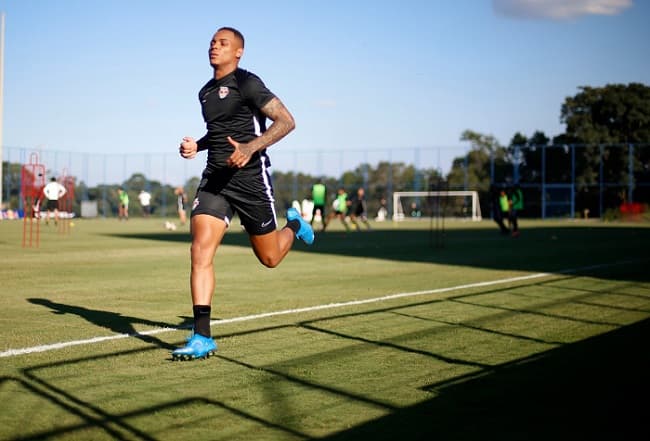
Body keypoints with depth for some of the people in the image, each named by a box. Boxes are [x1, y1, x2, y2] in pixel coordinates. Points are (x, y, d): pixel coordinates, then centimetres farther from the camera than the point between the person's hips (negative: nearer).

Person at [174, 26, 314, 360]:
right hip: (214, 180, 6)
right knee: (200, 251, -13)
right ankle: (202, 338, -12)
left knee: (269, 258, 8)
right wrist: (196, 146, 10)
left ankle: (293, 224, 44)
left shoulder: (247, 84, -8)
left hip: (250, 179, -5)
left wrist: (251, 147, -27)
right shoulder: (206, 92, 14)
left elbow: (286, 121, -14)